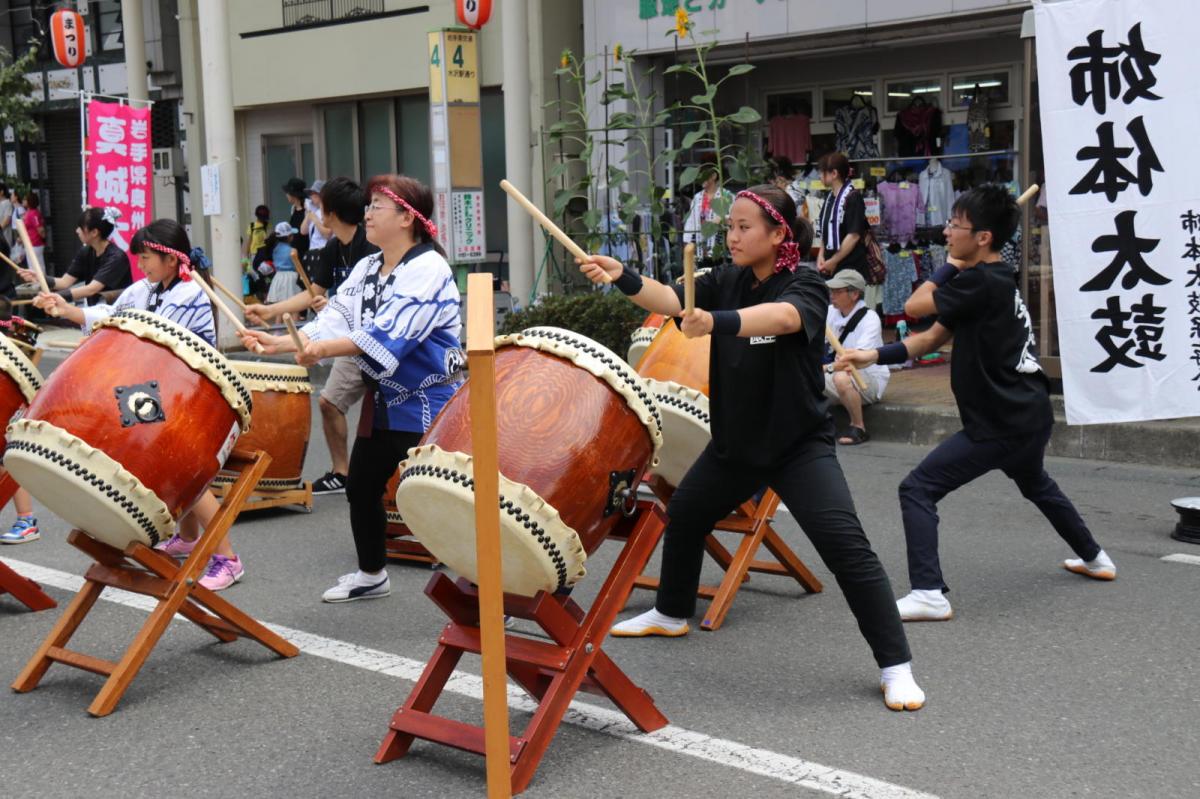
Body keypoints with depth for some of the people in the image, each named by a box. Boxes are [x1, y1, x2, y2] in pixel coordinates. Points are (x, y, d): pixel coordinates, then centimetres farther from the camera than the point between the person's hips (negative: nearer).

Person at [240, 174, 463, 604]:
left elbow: (388, 333, -28)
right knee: (361, 488, 16)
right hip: (383, 399, 9)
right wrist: (277, 342, -9)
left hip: (426, 404, -9)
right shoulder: (366, 268, 10)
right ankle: (371, 575, 34)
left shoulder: (428, 269, -16)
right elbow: (334, 319, 3)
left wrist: (324, 349, -35)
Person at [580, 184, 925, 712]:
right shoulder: (725, 283, 1)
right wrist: (623, 279, -35)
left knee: (846, 547, -18)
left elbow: (783, 317, -39)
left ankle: (896, 667, -8)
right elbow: (671, 299, -15)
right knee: (684, 515, 23)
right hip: (735, 440, 7)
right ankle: (671, 613, 49)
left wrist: (717, 322, -57)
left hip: (800, 445, -7)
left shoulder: (805, 286, -16)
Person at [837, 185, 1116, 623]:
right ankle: (1094, 557, 53)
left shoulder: (981, 283, -21)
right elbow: (933, 337, 9)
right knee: (1035, 484, 36)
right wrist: (875, 355, -2)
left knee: (917, 489, -10)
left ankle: (929, 594, -16)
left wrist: (950, 266, -1)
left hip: (1000, 424, -10)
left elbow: (915, 305, -15)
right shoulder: (997, 282, 10)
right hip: (1031, 415, 10)